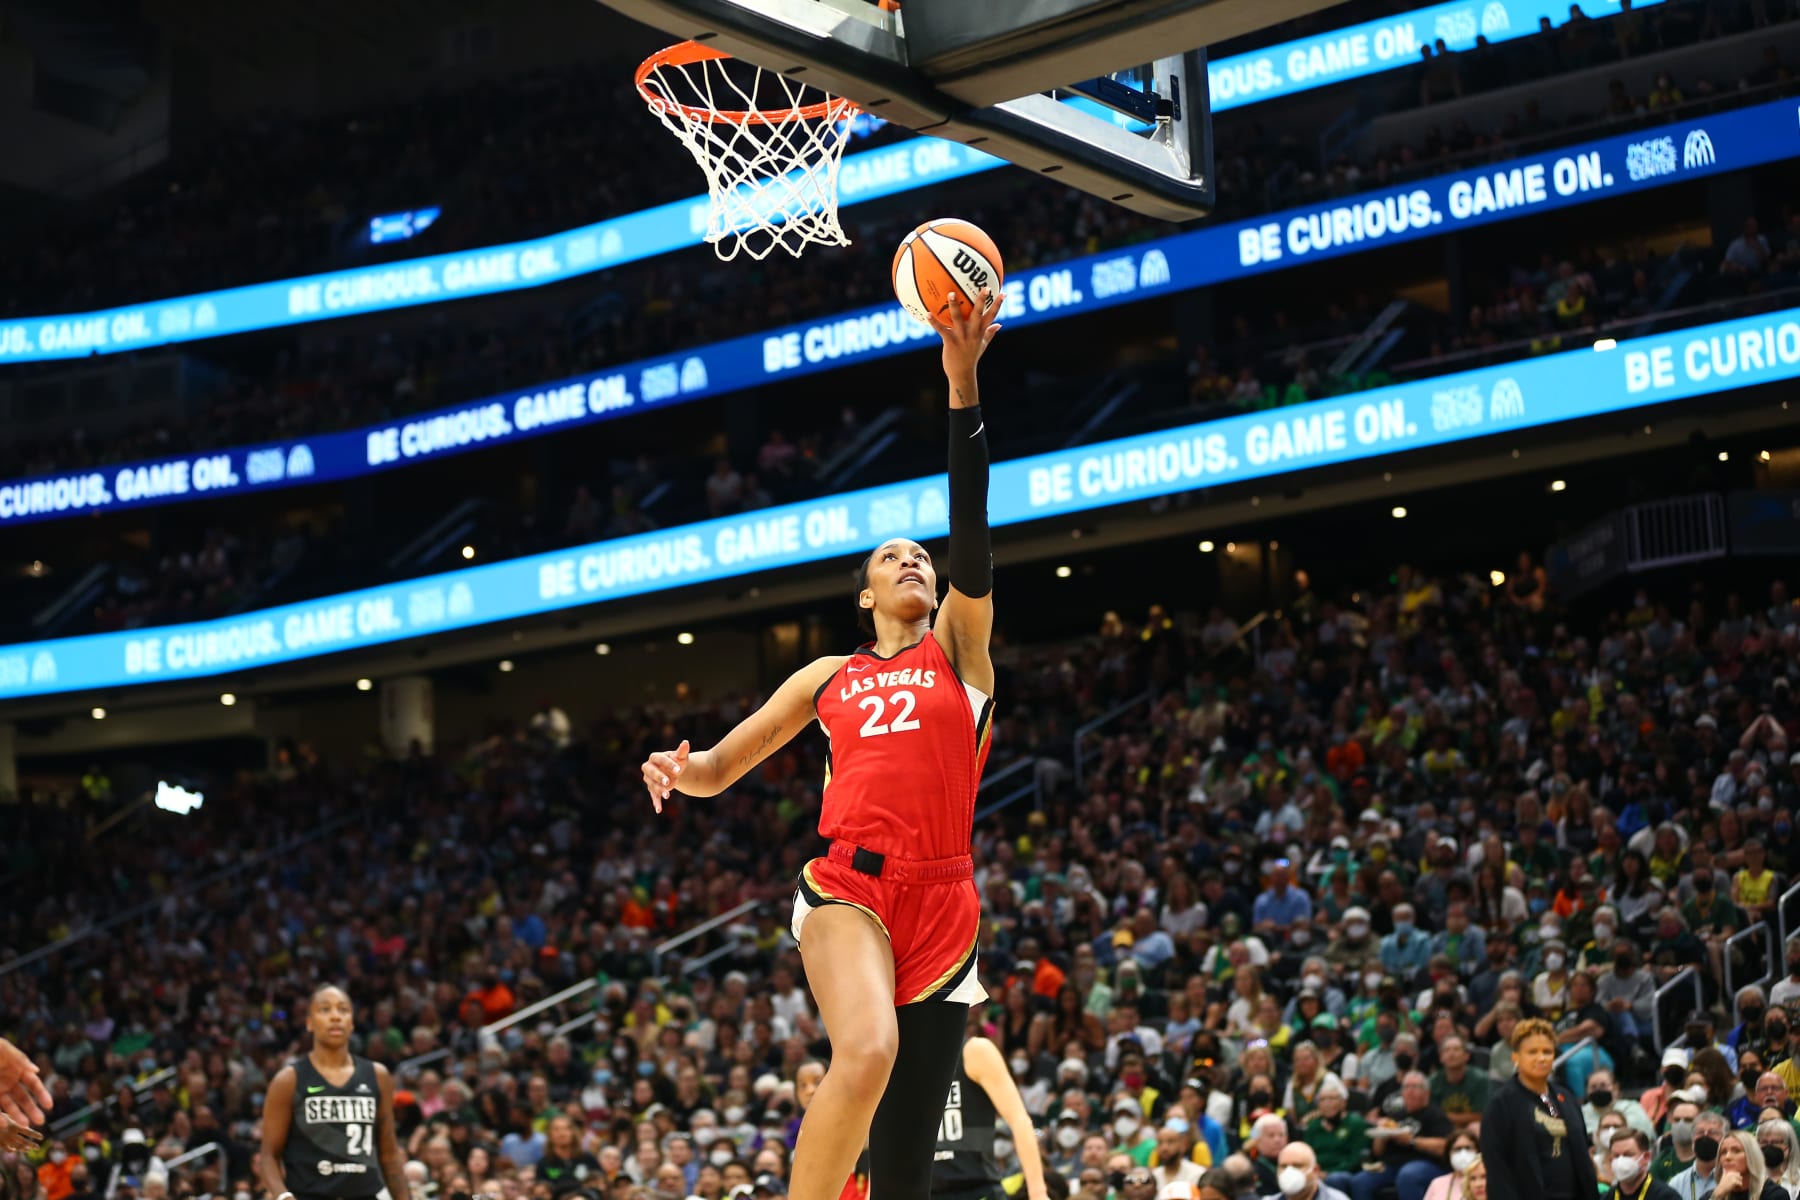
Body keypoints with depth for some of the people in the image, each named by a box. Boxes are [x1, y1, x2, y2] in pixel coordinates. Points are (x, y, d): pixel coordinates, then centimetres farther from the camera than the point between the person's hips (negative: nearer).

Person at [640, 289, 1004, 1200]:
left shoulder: (956, 648, 14)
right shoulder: (828, 678, 19)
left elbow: (972, 533, 0)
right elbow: (720, 767, 20)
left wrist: (963, 386, -10)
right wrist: (680, 769, -6)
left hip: (940, 903, 0)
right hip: (848, 886, 0)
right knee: (866, 1051, -33)